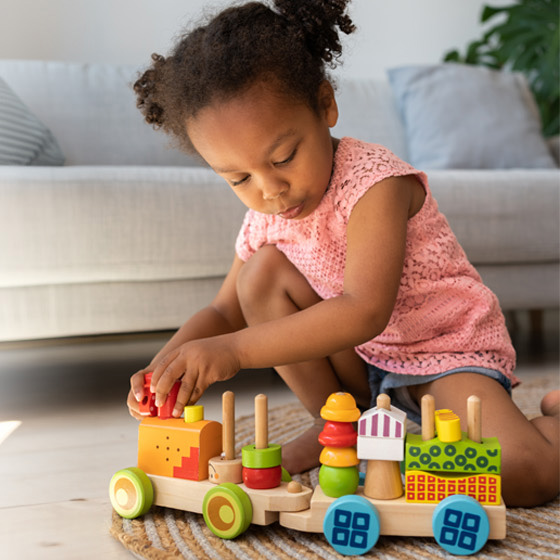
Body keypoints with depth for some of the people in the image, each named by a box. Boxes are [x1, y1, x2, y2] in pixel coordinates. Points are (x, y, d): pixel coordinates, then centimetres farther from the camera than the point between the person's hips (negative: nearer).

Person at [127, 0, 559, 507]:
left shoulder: (374, 183, -26)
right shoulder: (264, 219, -4)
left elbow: (365, 312, -38)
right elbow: (225, 312, 4)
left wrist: (234, 350, -45)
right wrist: (167, 363, -19)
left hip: (447, 350, -6)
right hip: (355, 364, 6)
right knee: (261, 271, -16)